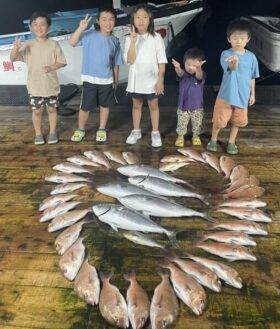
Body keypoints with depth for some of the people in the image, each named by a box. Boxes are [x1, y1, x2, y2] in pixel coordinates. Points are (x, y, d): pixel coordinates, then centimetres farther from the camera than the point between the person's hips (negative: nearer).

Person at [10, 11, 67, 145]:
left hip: (51, 85, 0)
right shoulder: (28, 45, -1)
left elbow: (62, 62, -2)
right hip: (34, 86, 1)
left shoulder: (53, 44, -2)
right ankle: (38, 134, 22)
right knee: (36, 111, 7)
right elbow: (13, 59, -5)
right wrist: (15, 48, -26)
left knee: (52, 109, 11)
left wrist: (51, 67, -20)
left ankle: (52, 132, 26)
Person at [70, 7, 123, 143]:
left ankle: (102, 130, 30)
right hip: (90, 79, -2)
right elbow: (72, 42, -16)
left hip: (107, 80, 3)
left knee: (104, 106, 14)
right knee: (85, 107, 3)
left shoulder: (115, 41, 2)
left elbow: (116, 63, 7)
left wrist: (115, 80, 9)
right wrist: (81, 28, -28)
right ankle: (80, 130, 24)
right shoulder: (89, 35, -7)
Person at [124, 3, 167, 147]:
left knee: (153, 105, 9)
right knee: (136, 105, 15)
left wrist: (160, 80, -11)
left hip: (151, 80, -2)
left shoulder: (156, 37, -6)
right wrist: (133, 42, -22)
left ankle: (155, 133, 21)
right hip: (135, 80, 2)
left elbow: (162, 61, -6)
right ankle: (136, 131, 29)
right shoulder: (129, 39, -2)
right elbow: (130, 61, -13)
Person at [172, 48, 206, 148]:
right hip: (183, 106, 1)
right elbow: (180, 72, -32)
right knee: (181, 123, 11)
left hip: (197, 107, 0)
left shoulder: (200, 75, -13)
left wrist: (198, 68, -63)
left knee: (197, 124, 15)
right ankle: (180, 136, 32)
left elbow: (199, 76, -38)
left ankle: (196, 136, 38)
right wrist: (177, 67, -59)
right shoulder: (183, 74, -8)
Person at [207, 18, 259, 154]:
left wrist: (252, 94, 12)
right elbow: (232, 67, -35)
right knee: (219, 120, 7)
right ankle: (213, 140, 30)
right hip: (226, 94, -3)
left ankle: (231, 142, 32)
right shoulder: (226, 54, -14)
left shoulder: (251, 57, -1)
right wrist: (233, 62, -58)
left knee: (237, 121, 14)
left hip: (242, 96, 4)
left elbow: (252, 77, 9)